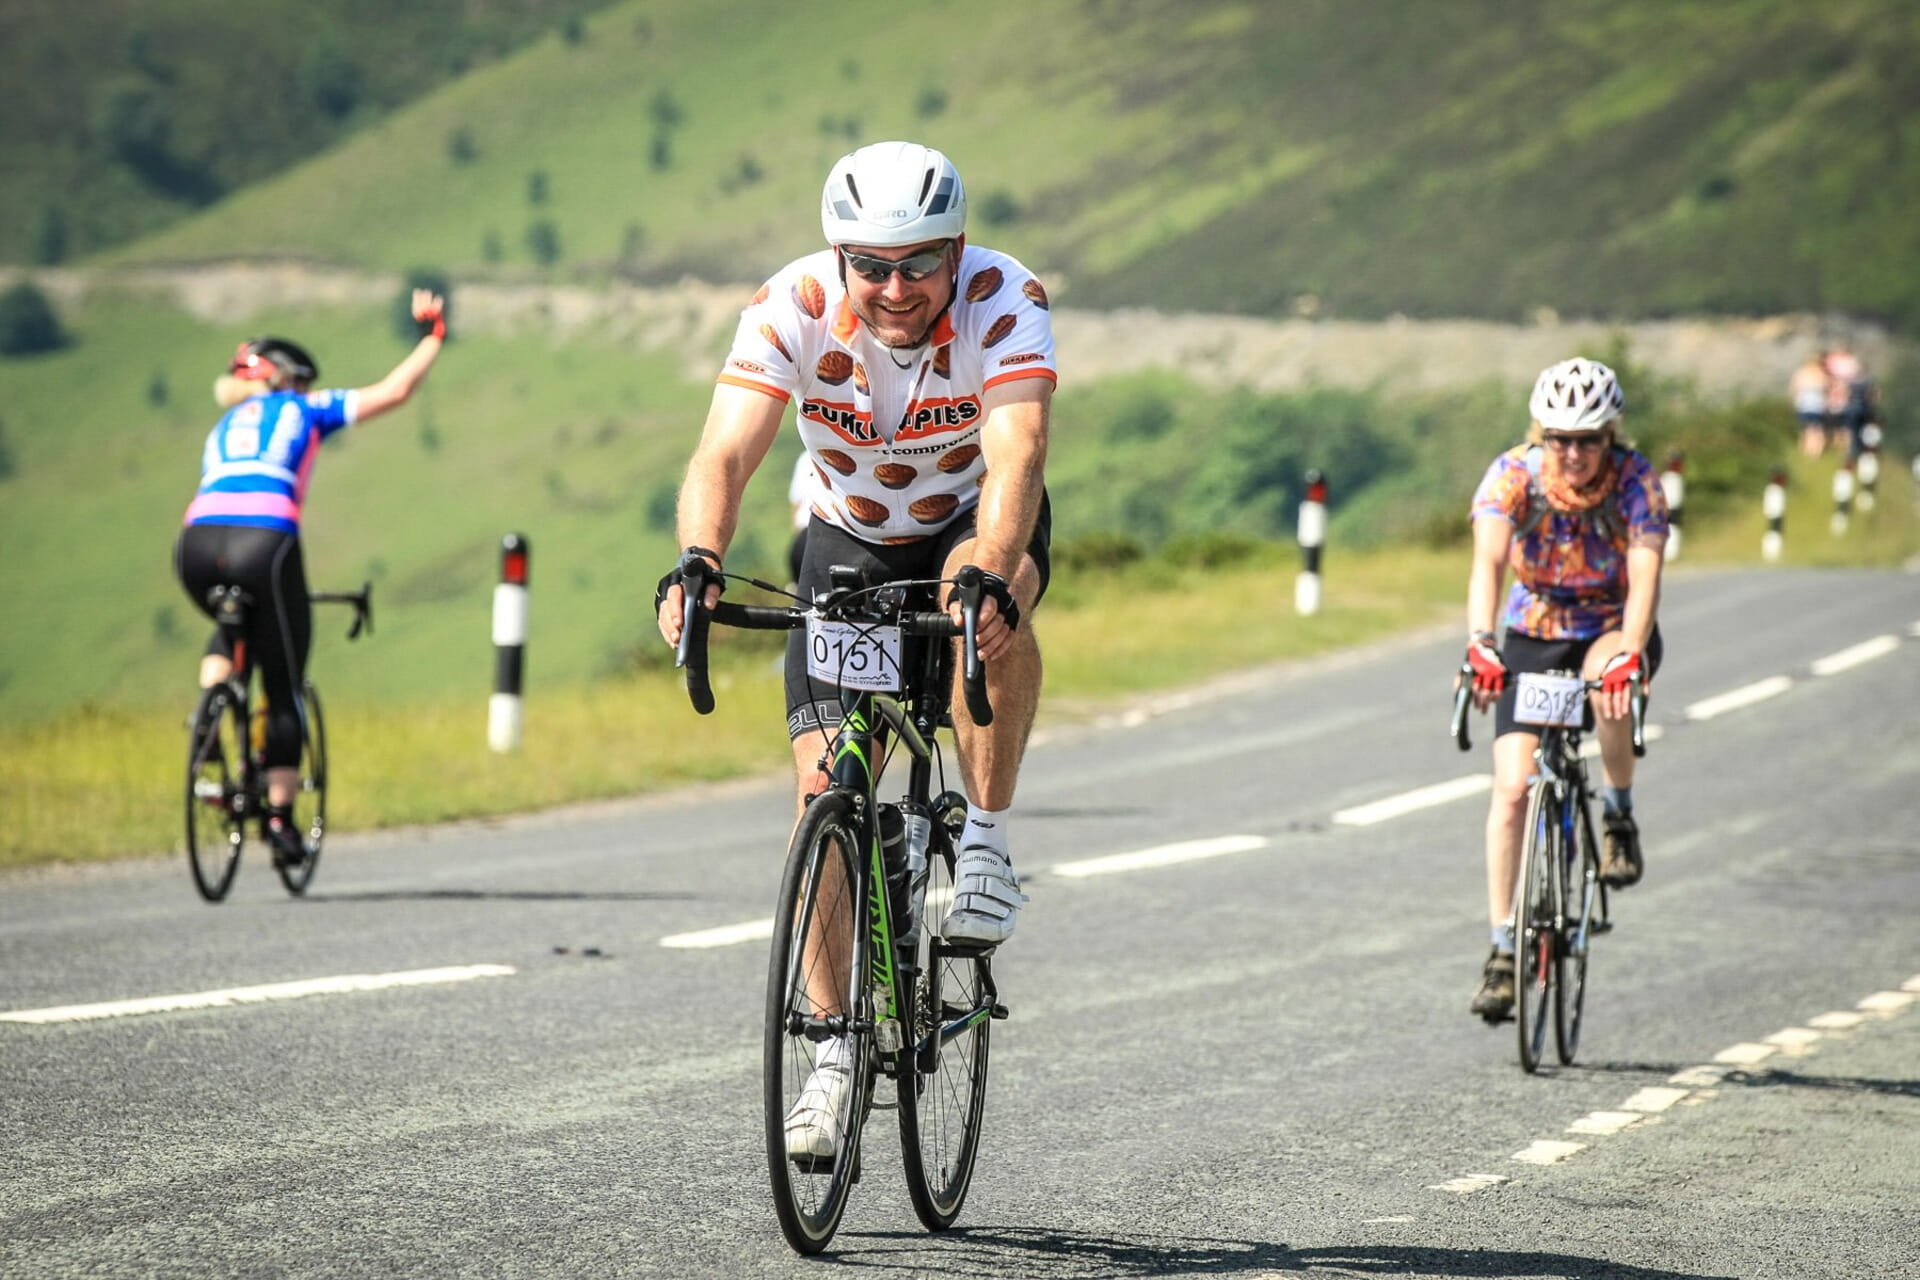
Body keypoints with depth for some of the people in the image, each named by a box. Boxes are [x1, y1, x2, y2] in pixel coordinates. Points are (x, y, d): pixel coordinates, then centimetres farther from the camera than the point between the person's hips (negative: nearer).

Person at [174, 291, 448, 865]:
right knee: (284, 688, 11)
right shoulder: (304, 409, 20)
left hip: (195, 544, 4)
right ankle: (279, 817, 11)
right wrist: (433, 335, 30)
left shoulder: (224, 427, 34)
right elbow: (394, 391, 15)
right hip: (264, 542, -4)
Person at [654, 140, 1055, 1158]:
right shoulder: (794, 308, -27)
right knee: (827, 790, -10)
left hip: (977, 519, -1)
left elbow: (1015, 456, -44)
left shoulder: (1003, 301, -30)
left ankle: (986, 842, -21)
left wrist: (991, 579, -62)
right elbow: (725, 453, -38)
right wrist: (696, 564, -57)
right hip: (851, 539, 1)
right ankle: (836, 1048, 2)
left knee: (986, 591, -38)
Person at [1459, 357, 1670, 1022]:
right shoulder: (1513, 474, -20)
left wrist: (1628, 653, -53)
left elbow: (1645, 577, -34)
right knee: (1511, 788, -12)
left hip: (1613, 629, -1)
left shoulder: (1636, 481, -22)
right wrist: (1480, 643, -53)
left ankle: (1619, 817, -14)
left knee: (1610, 681, -38)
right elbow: (1488, 561, -35)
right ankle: (1503, 948, -6)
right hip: (1534, 635, 1)